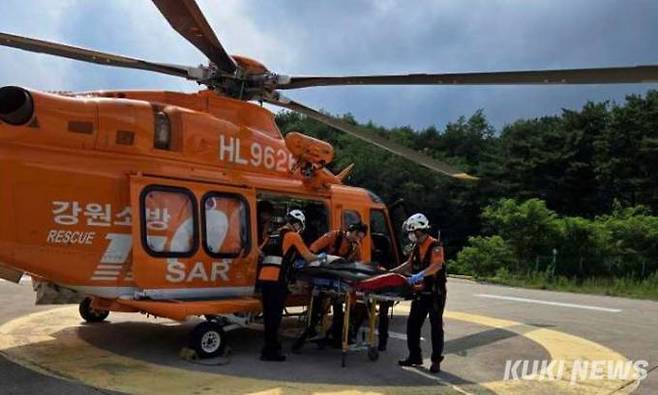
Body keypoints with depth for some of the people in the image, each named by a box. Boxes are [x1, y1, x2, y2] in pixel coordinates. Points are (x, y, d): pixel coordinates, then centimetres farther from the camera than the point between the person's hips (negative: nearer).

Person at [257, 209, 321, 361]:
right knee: (275, 315, -2)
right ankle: (269, 351, 2)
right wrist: (320, 257, 19)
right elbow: (308, 257, 0)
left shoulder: (273, 235, 20)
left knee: (269, 314, 15)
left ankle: (271, 346, 26)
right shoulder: (293, 236, -1)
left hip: (264, 277, 7)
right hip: (277, 279, -7)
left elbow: (261, 253, 23)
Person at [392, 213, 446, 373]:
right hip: (420, 292, 8)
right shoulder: (417, 247, 10)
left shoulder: (435, 246, -16)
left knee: (436, 326, 1)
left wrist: (420, 275, -45)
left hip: (435, 293, -8)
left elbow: (436, 266, -32)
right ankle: (415, 356, 21)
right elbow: (409, 264, 19)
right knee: (412, 323, 9)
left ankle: (436, 361, 10)